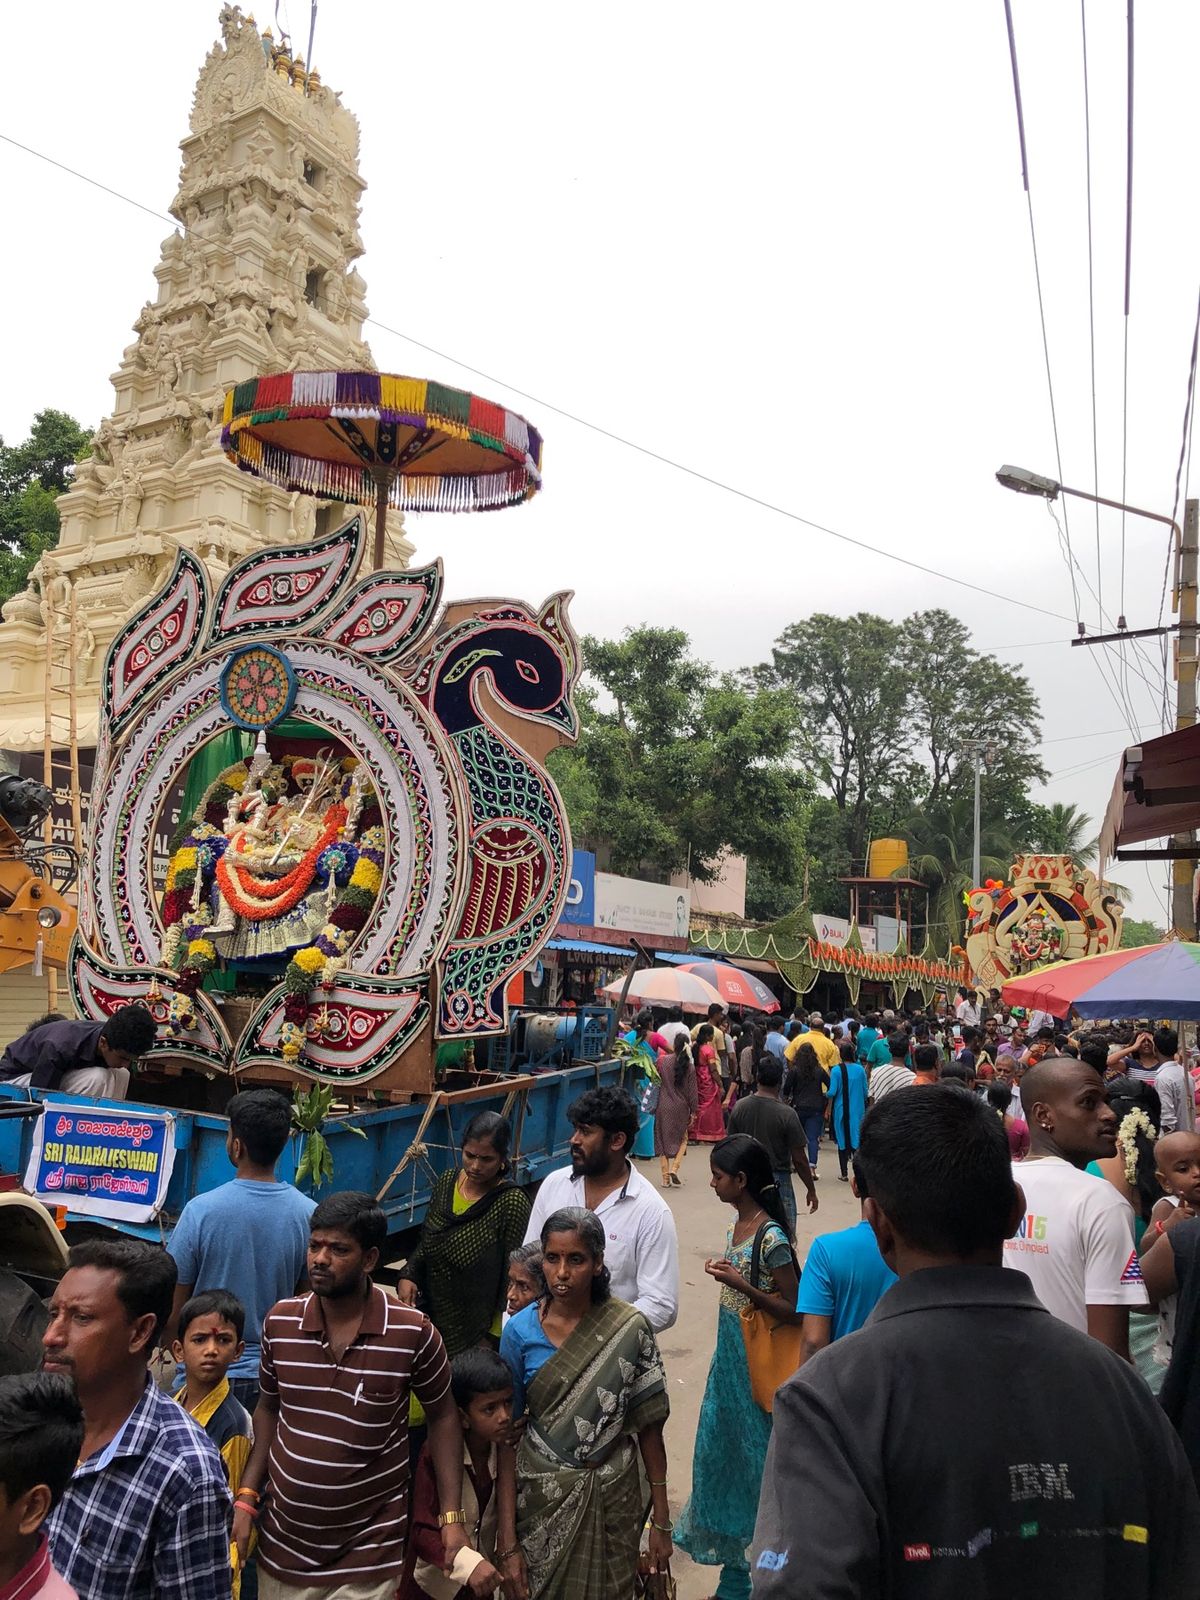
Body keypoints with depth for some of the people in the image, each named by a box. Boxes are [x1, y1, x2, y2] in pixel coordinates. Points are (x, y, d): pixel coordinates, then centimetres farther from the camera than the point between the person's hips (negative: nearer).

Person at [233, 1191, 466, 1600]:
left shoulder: (413, 1333, -16)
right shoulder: (279, 1321, -7)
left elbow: (442, 1416, -3)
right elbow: (268, 1409, 8)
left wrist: (452, 1516, -6)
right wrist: (245, 1499, 0)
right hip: (282, 1546, 3)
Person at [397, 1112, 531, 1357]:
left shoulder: (512, 1203, -18)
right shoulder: (446, 1180, 0)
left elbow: (513, 1274, -13)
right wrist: (408, 1276, -2)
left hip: (477, 1329, -5)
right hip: (432, 1316, 5)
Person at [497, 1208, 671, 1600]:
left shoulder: (630, 1329, -11)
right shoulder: (521, 1331, -11)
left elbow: (648, 1426, -4)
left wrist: (662, 1520, -1)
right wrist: (507, 1540, -8)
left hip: (612, 1494, 0)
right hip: (542, 1495, 0)